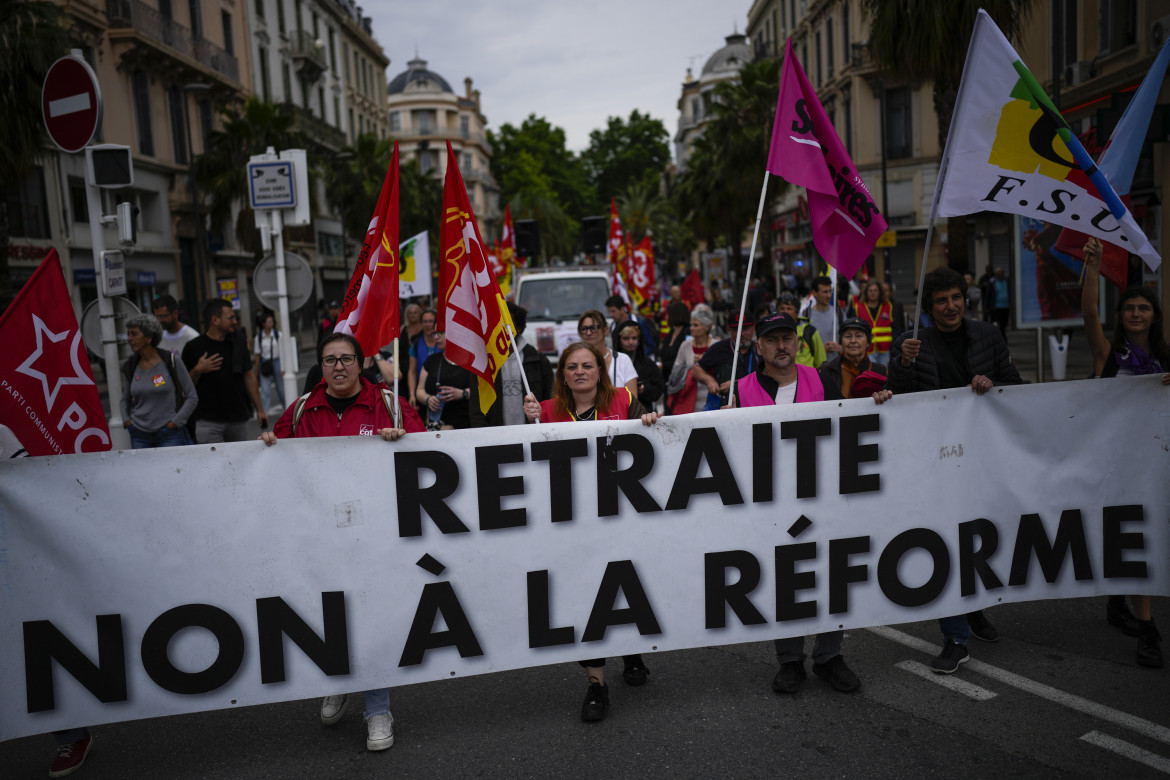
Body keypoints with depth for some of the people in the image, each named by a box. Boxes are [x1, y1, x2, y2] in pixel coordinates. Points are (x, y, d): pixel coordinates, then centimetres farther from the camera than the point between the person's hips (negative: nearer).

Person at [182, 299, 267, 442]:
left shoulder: (239, 346, 12)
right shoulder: (193, 347, -1)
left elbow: (249, 377, 15)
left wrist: (260, 409, 12)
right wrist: (198, 370, -18)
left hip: (239, 420, 4)